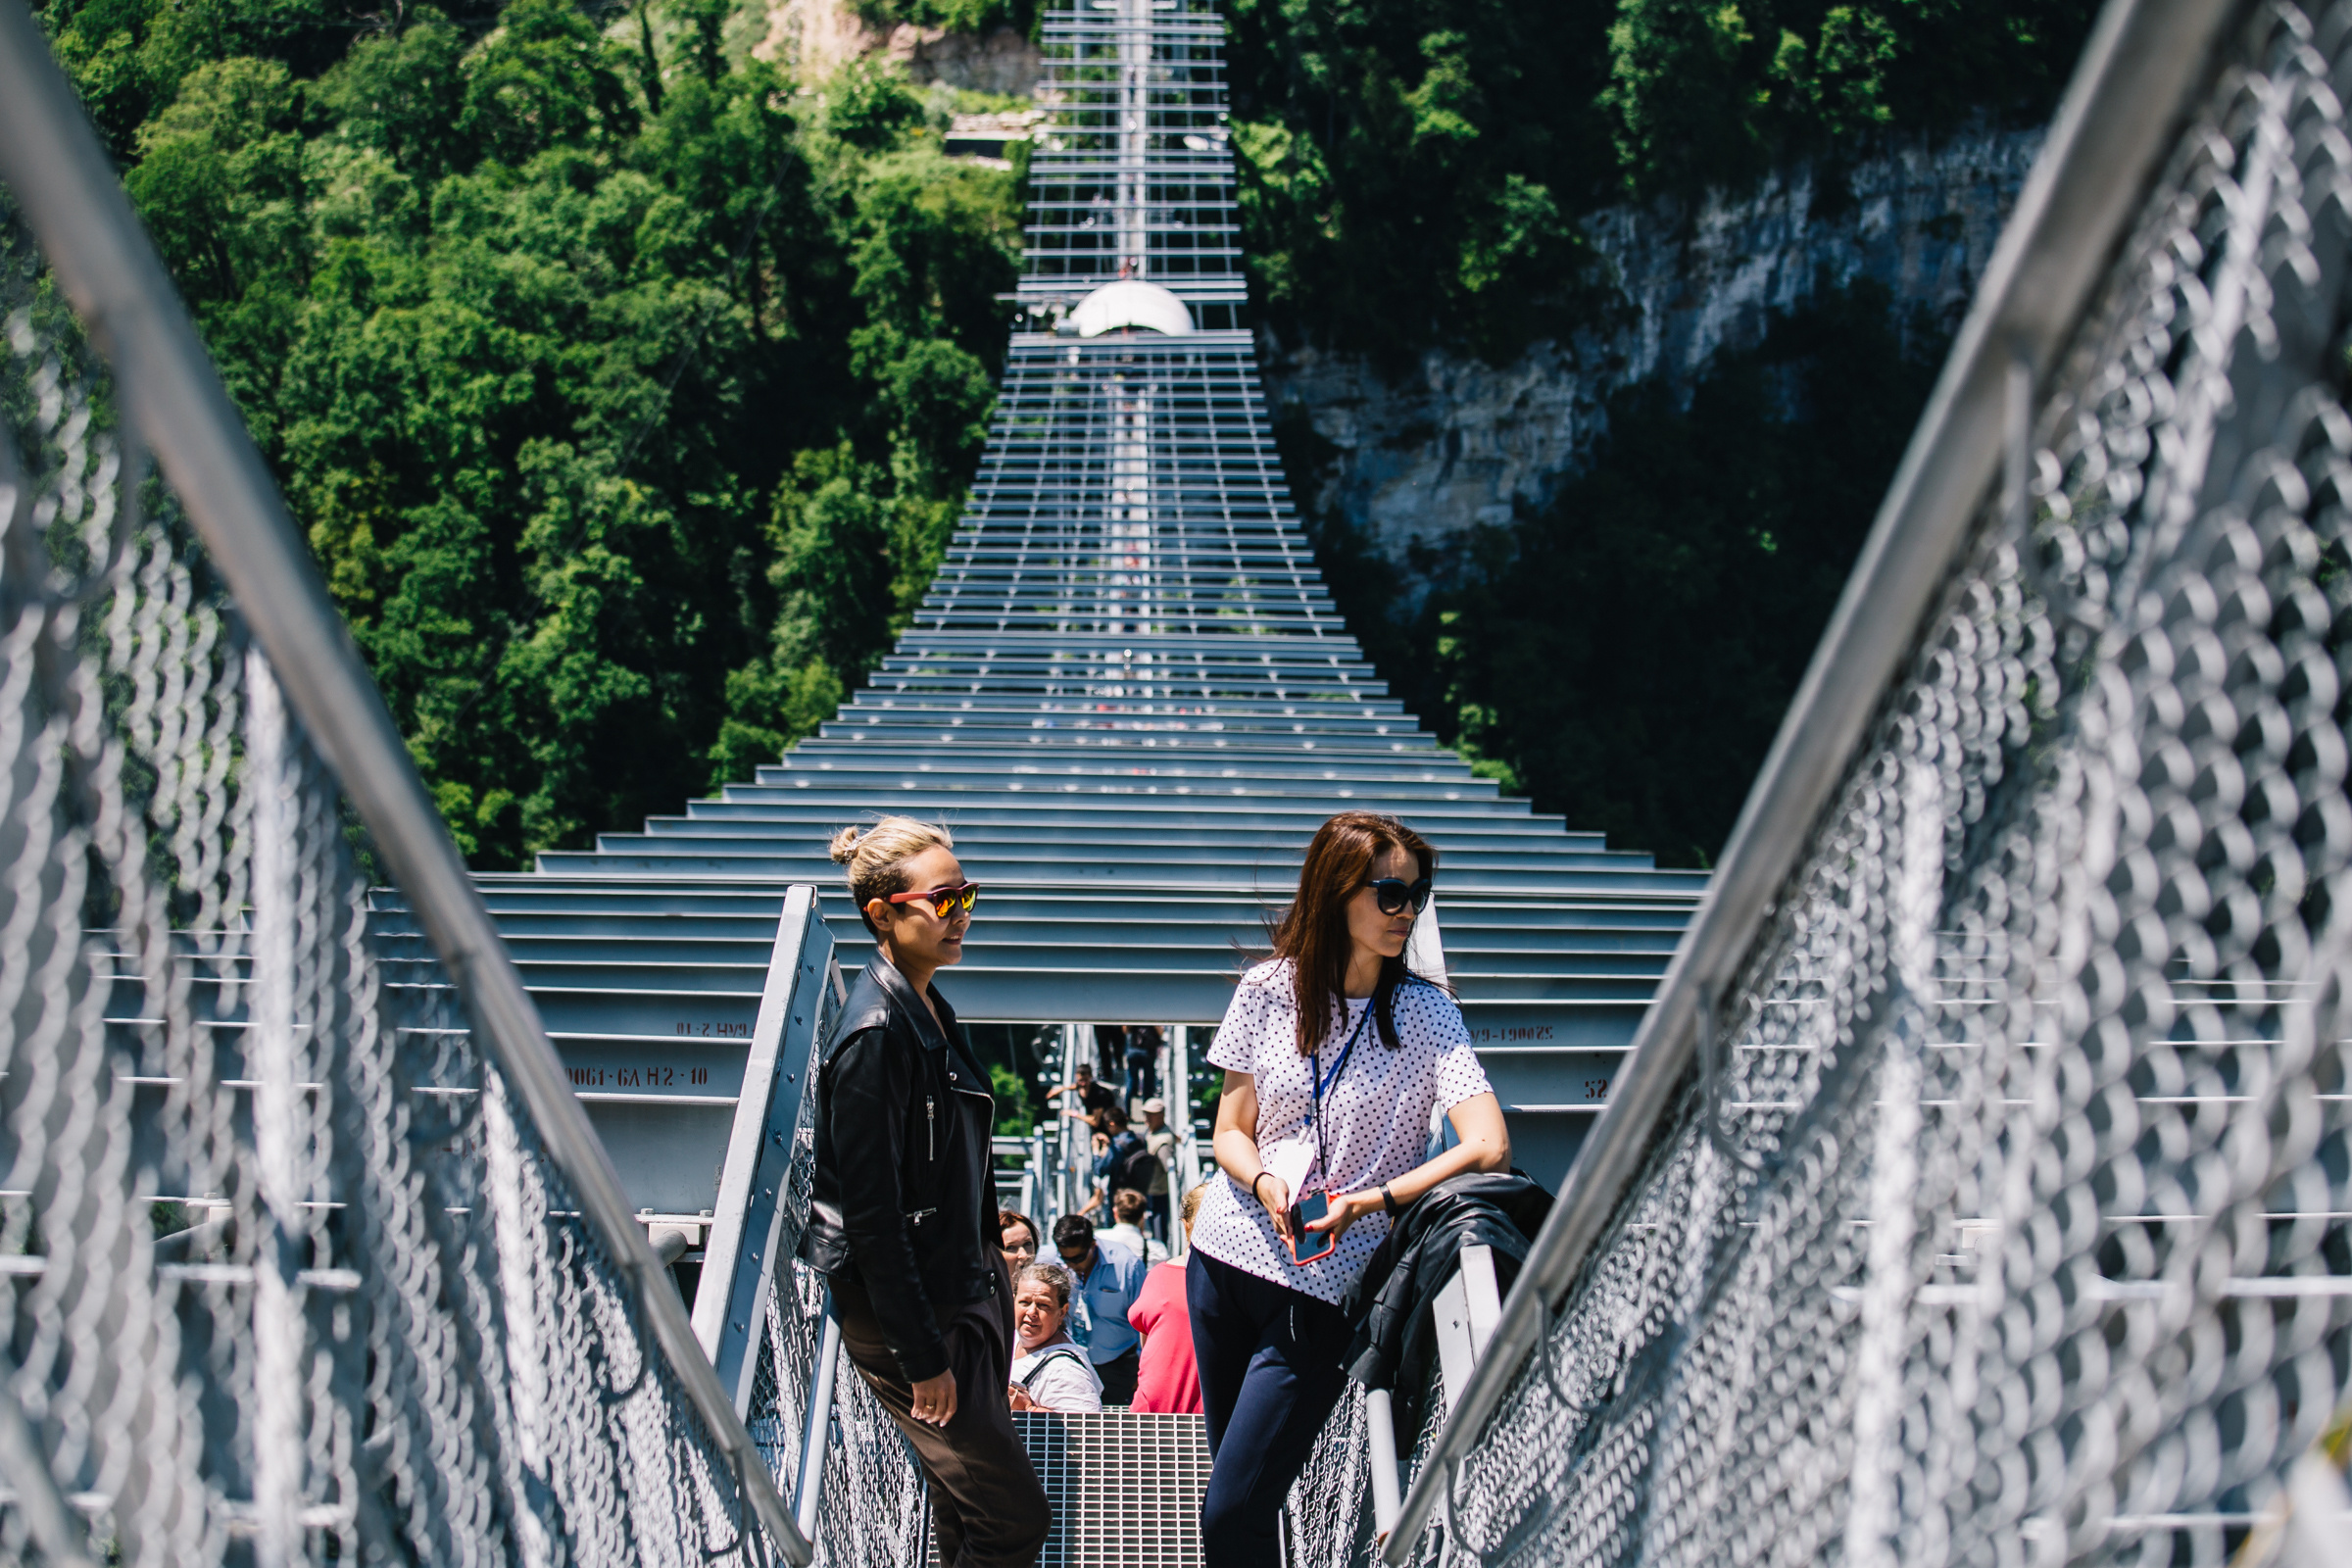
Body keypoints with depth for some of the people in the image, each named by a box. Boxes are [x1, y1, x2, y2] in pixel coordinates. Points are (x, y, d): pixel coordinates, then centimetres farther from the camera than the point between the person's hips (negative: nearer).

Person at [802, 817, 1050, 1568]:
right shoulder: (875, 1034, -21)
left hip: (966, 1287, 9)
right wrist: (921, 1358, -20)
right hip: (908, 1306, -9)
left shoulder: (930, 1009, 8)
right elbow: (871, 1215, -22)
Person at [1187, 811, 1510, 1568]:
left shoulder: (1425, 1014, -7)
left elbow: (1487, 1147, -18)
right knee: (1235, 1486, 13)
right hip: (1224, 1257, 4)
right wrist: (1265, 1182, -14)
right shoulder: (1267, 991, 1)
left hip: (1323, 1287, -4)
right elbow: (1231, 1132, 7)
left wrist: (1372, 1201, -24)